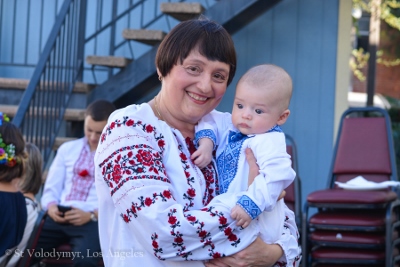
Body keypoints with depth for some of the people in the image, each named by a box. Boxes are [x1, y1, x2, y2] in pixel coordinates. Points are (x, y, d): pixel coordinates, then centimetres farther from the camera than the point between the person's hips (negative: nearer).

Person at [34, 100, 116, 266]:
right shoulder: (68, 149, 20)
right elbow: (52, 188, 18)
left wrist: (91, 215, -16)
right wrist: (51, 207, -5)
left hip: (94, 221, -3)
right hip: (59, 218, 4)